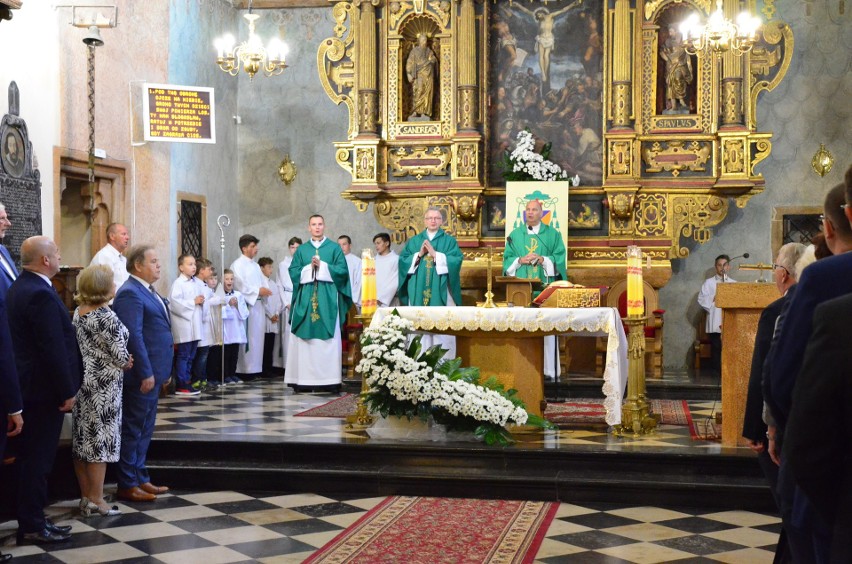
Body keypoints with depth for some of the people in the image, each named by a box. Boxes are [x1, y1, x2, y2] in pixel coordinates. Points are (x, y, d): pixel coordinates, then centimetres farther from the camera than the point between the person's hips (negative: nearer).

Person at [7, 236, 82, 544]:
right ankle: (32, 526, 7)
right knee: (38, 458, -1)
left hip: (29, 388, 10)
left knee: (33, 458, 15)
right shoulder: (41, 294, -20)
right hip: (45, 391, -10)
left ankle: (31, 520, 24)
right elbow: (53, 349, -22)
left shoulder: (19, 288, 12)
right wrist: (67, 392, -16)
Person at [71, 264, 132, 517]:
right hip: (103, 384, -8)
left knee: (82, 439, 12)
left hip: (82, 380, 8)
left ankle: (85, 496, 21)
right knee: (100, 440, -1)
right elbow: (120, 356, -18)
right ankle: (96, 500, 5)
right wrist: (125, 363, 5)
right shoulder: (107, 317, -19)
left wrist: (121, 360, 11)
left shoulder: (78, 312, 7)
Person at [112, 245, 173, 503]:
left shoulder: (147, 291, 14)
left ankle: (140, 478, 25)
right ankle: (127, 485, 8)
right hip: (141, 374, -10)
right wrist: (145, 373, -23)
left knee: (144, 430, 16)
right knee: (133, 430, 0)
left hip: (152, 371, 10)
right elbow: (134, 336, -22)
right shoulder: (130, 293, -16)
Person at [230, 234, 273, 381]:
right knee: (247, 337, -8)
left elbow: (263, 281, 16)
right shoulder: (237, 265, -5)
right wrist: (257, 291, -13)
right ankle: (244, 370, -5)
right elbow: (240, 285, -13)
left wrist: (265, 290, -6)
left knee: (258, 336, 7)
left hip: (258, 305, 8)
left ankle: (255, 368, 12)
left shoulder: (255, 266, 19)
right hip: (246, 305, -7)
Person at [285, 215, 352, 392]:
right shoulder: (301, 250, 15)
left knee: (329, 338, -5)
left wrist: (322, 266, -9)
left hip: (328, 299, -1)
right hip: (306, 299, 1)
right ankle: (303, 379, -4)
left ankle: (330, 379, -5)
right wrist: (310, 267, -8)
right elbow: (293, 272, 6)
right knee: (304, 338, -4)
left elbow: (343, 270, 0)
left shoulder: (334, 248, 10)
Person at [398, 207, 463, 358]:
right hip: (418, 292, 2)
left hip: (441, 292, -2)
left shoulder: (449, 241, 8)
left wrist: (435, 254, -12)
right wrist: (419, 254, -9)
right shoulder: (414, 241, 14)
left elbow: (456, 260, -7)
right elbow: (403, 262, 5)